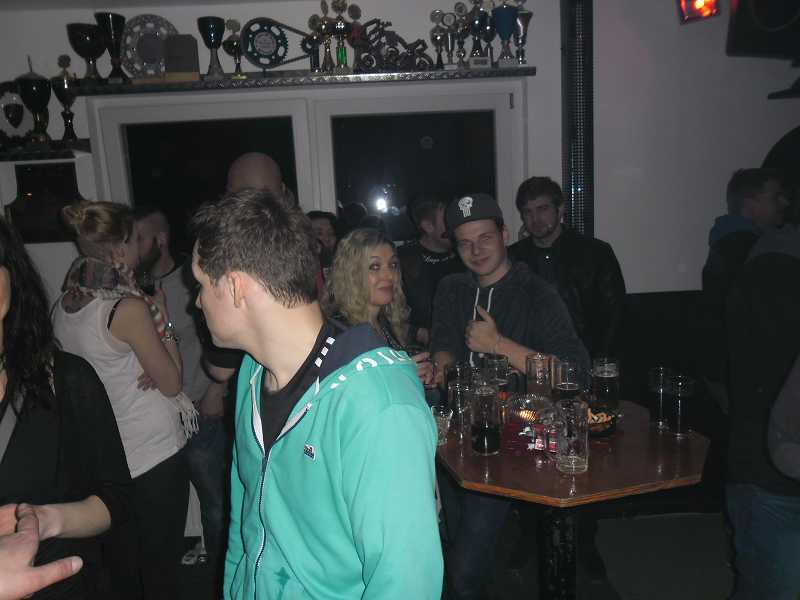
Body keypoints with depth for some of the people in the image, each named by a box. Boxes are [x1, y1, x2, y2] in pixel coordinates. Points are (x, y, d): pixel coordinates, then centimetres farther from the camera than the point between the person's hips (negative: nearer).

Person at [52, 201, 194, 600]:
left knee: (121, 565, 21)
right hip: (153, 458, -7)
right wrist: (162, 317, -8)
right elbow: (172, 383, -12)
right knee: (161, 566, 11)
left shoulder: (64, 304, 0)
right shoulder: (129, 307, -22)